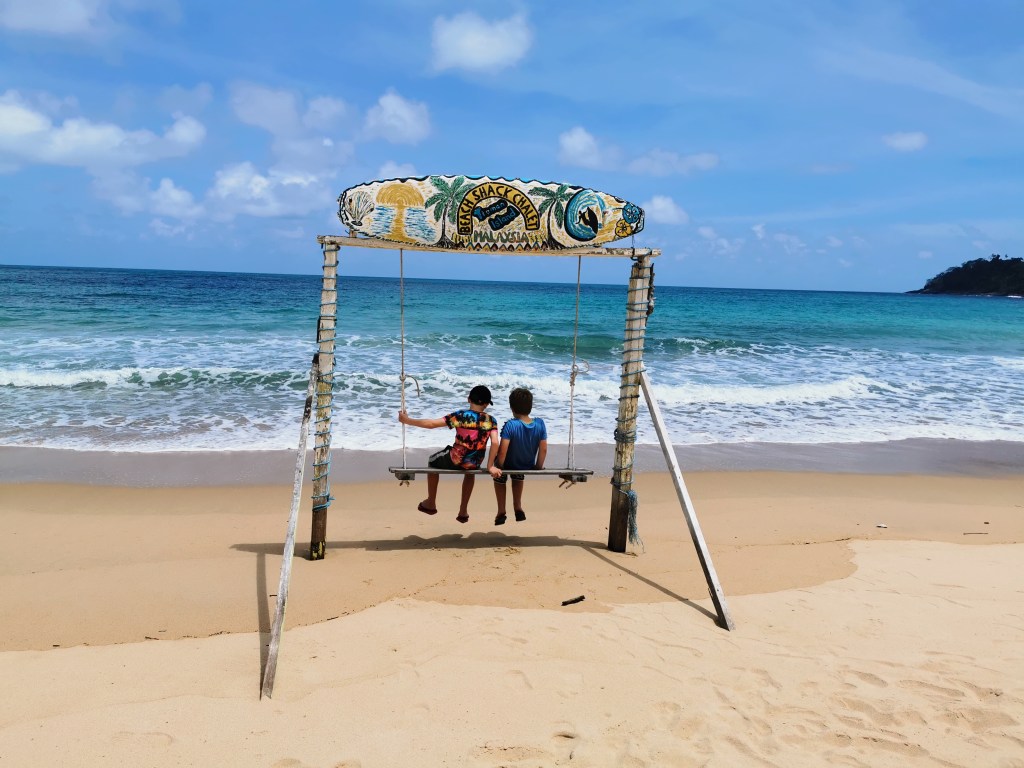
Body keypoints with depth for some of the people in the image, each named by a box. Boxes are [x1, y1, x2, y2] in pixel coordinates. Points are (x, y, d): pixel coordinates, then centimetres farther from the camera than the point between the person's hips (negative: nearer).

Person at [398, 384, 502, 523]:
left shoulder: (460, 415, -13)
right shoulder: (491, 420, -5)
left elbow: (431, 424, -13)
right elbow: (495, 443, -14)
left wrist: (407, 420, -3)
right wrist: (490, 466, -4)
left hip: (455, 461, -3)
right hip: (475, 464, 3)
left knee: (433, 461, 31)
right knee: (471, 471, 42)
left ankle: (431, 503, 40)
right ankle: (463, 511, 41)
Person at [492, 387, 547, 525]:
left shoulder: (510, 425, -31)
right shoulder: (540, 424, -19)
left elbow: (502, 451, -29)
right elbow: (543, 449, -12)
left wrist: (498, 467, -11)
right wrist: (538, 467, 3)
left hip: (509, 466, -3)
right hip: (527, 466, 3)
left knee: (499, 477, 33)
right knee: (518, 476, 40)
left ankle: (501, 512, 34)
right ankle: (518, 508, 46)